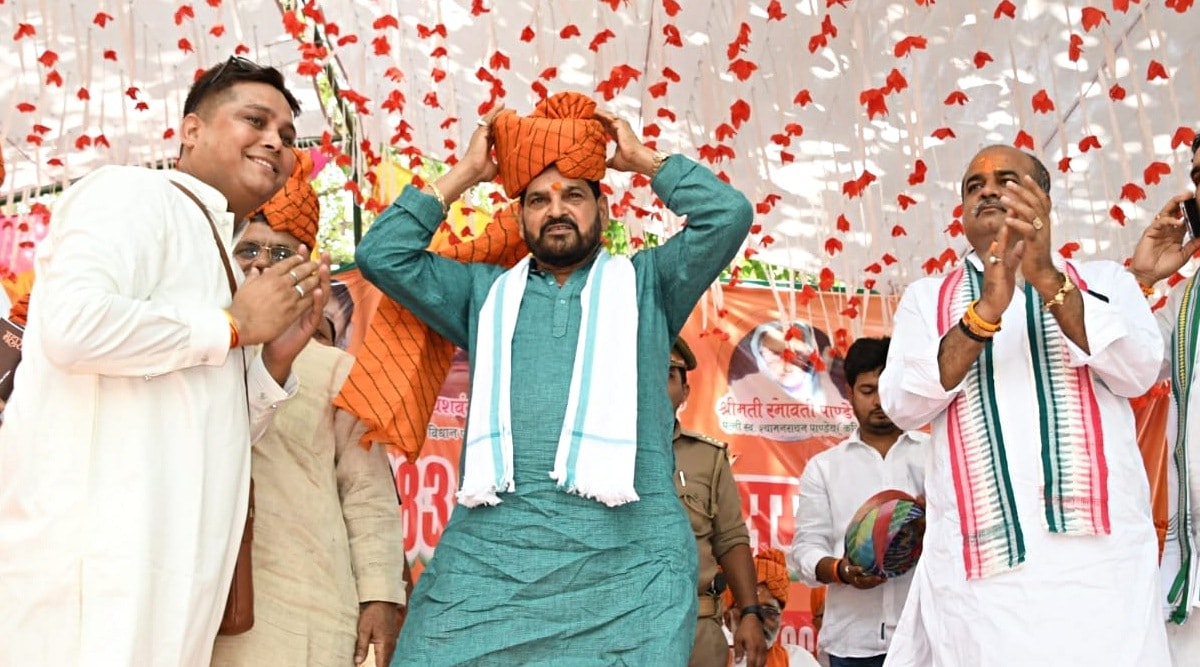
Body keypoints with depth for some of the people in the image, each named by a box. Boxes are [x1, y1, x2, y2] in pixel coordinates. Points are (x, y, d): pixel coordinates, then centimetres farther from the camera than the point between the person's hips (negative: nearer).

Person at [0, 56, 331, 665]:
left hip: (166, 567, 9)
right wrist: (234, 324, -10)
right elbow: (72, 324, -22)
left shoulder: (207, 247, 23)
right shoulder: (133, 194, -2)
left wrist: (276, 357, 9)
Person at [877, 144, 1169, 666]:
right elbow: (902, 405, -1)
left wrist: (1048, 280, -16)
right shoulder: (926, 298, 15)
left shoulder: (1104, 281, 14)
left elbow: (1138, 371, -4)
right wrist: (985, 311, -14)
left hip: (1099, 553, 0)